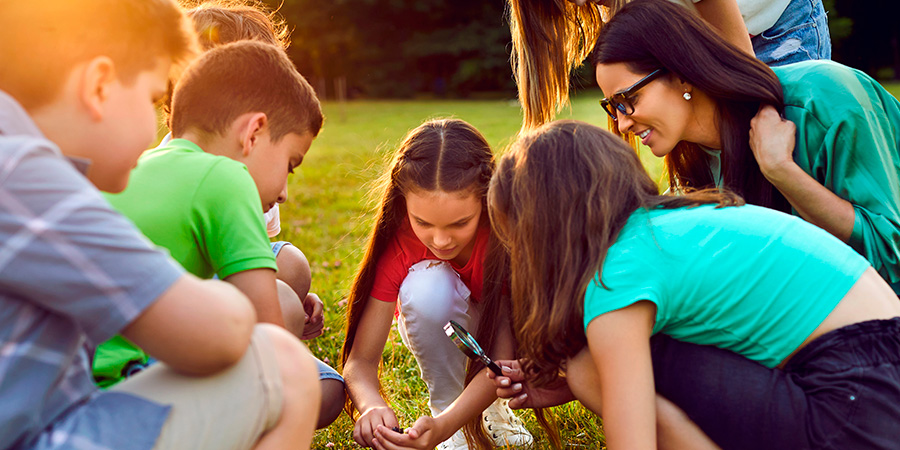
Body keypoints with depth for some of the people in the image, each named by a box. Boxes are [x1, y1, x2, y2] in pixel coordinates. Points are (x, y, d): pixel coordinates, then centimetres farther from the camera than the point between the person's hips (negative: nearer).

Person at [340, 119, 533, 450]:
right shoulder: (398, 239, -30)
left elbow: (505, 356, -35)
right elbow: (360, 360, -29)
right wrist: (372, 406, -53)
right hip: (438, 327, -1)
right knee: (427, 286, -35)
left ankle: (494, 405, 0)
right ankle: (444, 401, -10)